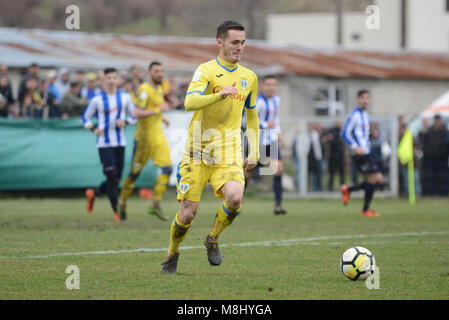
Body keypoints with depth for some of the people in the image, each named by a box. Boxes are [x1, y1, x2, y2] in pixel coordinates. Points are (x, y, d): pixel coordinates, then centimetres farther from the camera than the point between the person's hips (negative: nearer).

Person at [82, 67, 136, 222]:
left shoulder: (125, 97, 4)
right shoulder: (97, 100, -2)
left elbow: (133, 115, 12)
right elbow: (85, 117, 7)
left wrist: (125, 121, -9)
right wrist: (94, 129, -11)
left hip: (120, 143, 4)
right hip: (104, 144, -4)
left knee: (116, 180, 6)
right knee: (112, 177, -12)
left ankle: (93, 194, 33)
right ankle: (116, 212, -5)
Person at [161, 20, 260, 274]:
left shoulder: (249, 77, 12)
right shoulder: (207, 70, -5)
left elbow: (252, 116, 24)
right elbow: (190, 103, -22)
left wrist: (254, 153, 17)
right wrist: (220, 94, -36)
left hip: (229, 155, 3)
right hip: (198, 152, -3)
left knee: (235, 198, -25)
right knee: (188, 213, -5)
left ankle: (213, 239, 3)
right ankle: (173, 255, 24)